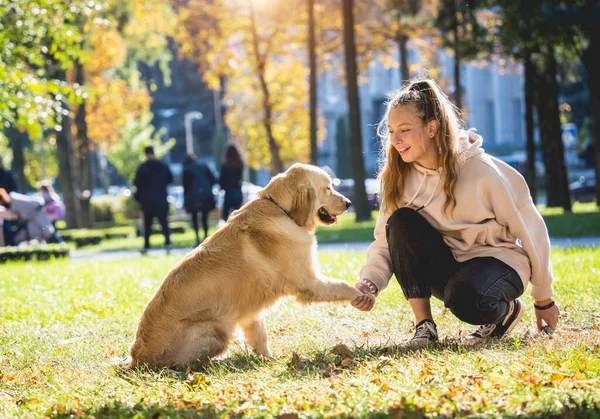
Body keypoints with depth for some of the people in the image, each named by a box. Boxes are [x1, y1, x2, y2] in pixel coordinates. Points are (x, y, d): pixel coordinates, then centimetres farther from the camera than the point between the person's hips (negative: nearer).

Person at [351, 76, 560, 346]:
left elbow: (530, 230, -11)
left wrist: (543, 299, -3)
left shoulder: (481, 171, -19)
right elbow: (385, 241, -7)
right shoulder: (399, 177, -6)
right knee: (402, 222, -24)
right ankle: (424, 324, -16)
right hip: (445, 268, 5)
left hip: (497, 259, -5)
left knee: (466, 301, -39)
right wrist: (370, 282, -29)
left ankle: (509, 309, -2)